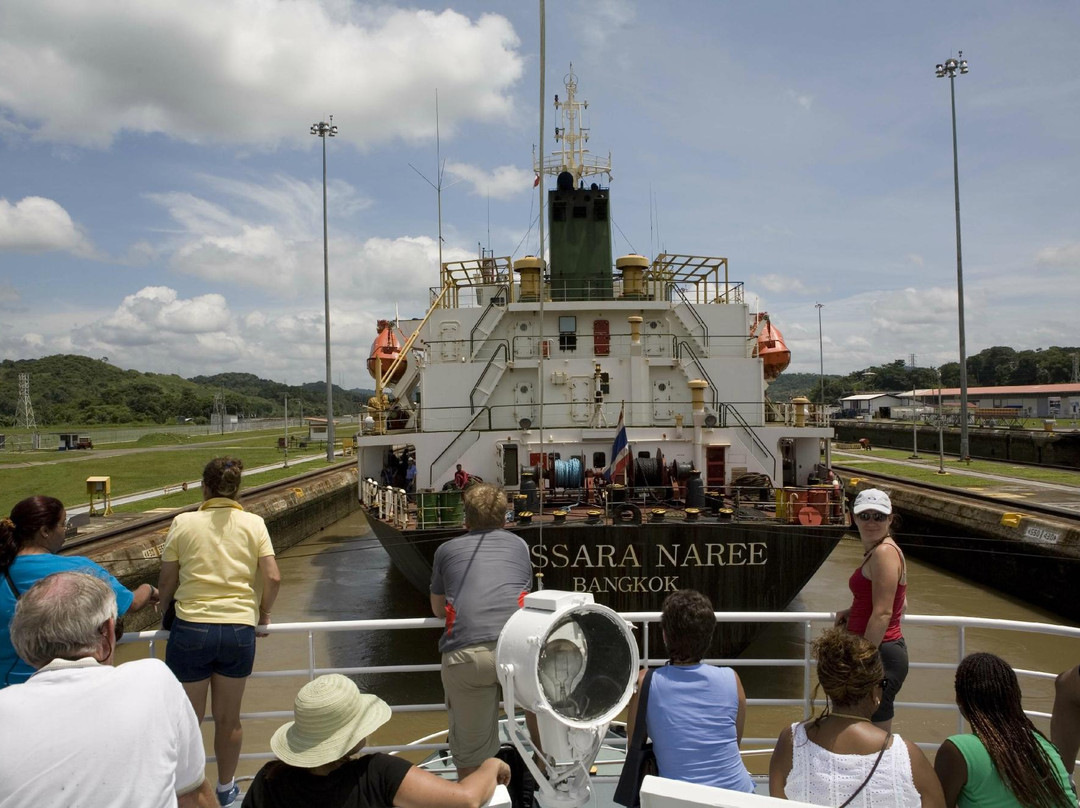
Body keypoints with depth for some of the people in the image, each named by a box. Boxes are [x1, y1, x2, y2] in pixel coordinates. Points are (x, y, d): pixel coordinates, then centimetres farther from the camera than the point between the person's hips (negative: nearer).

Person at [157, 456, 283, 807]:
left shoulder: (183, 523, -2)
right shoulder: (253, 524, 0)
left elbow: (166, 584, 2)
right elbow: (273, 578, -5)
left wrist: (164, 608, 23)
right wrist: (263, 614, 11)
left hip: (191, 629, -1)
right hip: (239, 630, 1)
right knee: (228, 718, 17)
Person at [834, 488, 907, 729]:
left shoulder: (884, 552, -17)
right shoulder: (876, 551, 13)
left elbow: (883, 613, -23)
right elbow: (899, 604, 22)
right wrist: (853, 612, 11)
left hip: (880, 655, -10)